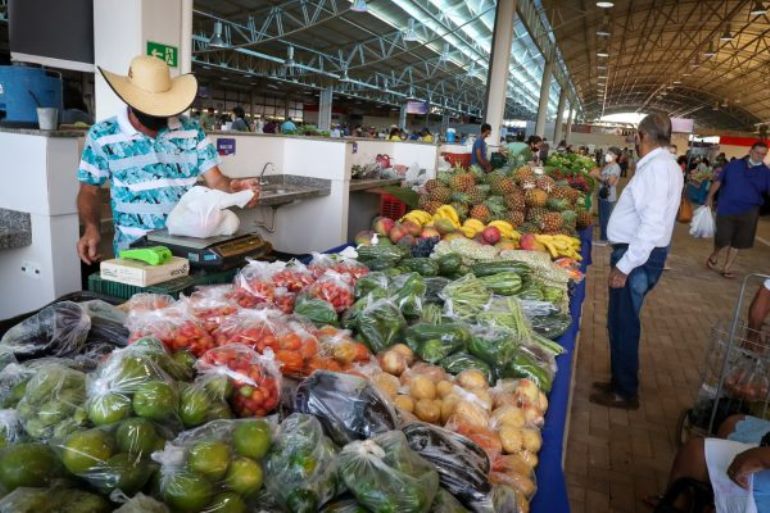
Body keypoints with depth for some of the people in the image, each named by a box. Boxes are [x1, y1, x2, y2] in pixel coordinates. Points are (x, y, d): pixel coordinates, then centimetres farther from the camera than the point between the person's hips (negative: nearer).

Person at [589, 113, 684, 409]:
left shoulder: (656, 167, -19)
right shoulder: (666, 165, 13)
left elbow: (652, 225, -27)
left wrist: (624, 265, -24)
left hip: (637, 256, -10)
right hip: (642, 253, 10)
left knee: (623, 325, 1)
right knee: (622, 322, 18)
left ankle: (625, 393, 16)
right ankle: (620, 382, 32)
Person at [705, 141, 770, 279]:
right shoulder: (733, 165, 3)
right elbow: (718, 181, 9)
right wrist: (710, 197, 4)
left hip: (748, 212, 2)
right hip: (726, 209, -2)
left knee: (738, 242, 8)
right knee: (722, 239, -4)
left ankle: (727, 268, 22)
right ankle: (714, 255, 29)